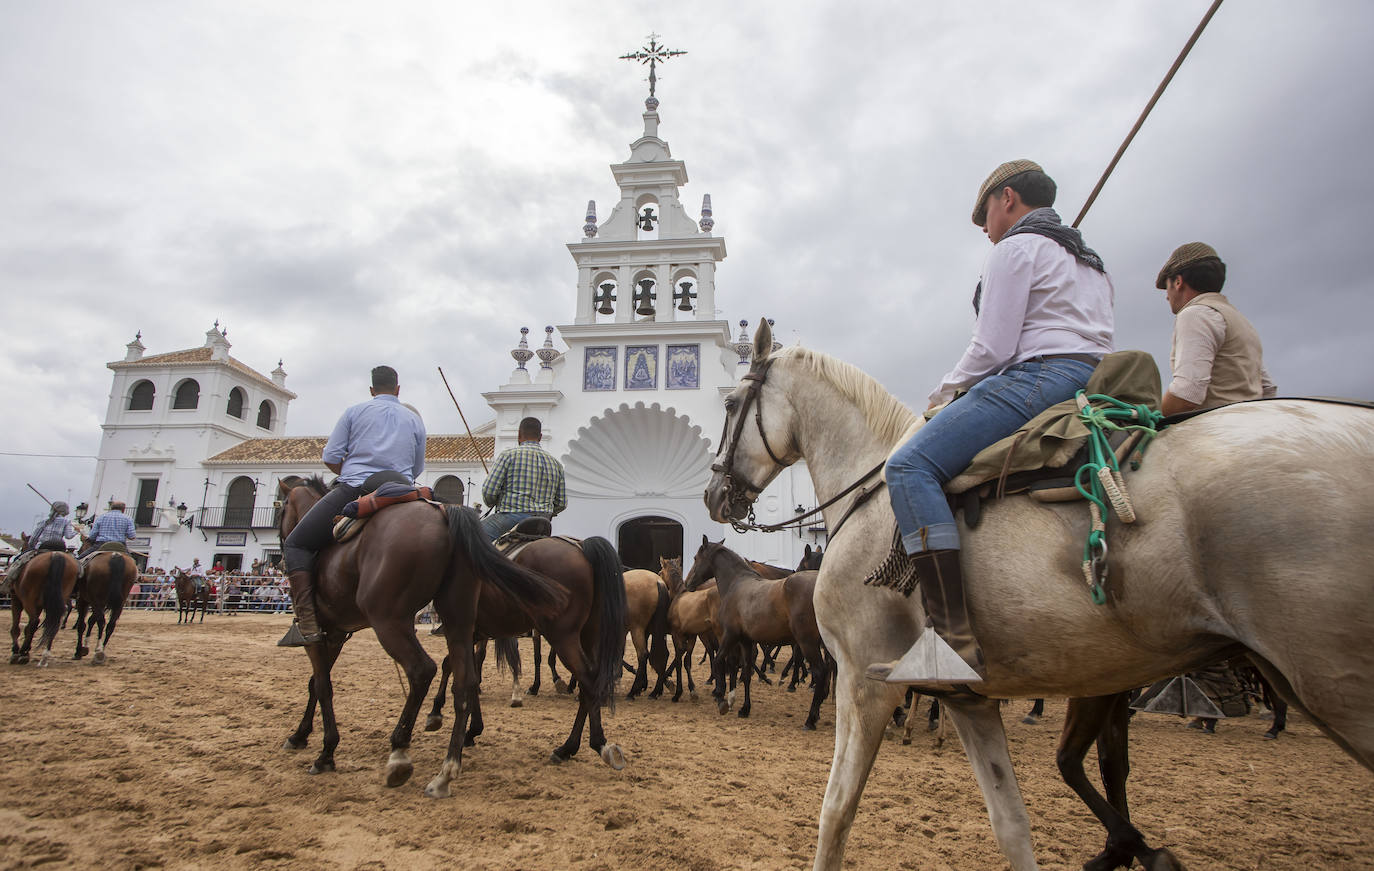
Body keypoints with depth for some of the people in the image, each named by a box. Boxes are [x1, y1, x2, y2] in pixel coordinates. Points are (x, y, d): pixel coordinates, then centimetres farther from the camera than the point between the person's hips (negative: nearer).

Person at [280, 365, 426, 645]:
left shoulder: (355, 411, 11)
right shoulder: (415, 421, 18)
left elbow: (330, 457, 5)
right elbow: (417, 469, 21)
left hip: (352, 491, -3)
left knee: (296, 544, 7)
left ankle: (307, 623, -9)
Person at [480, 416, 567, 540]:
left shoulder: (509, 455, -2)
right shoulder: (555, 463, 13)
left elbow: (489, 491, -7)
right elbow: (561, 503, 13)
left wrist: (492, 504, 16)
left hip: (510, 519, -6)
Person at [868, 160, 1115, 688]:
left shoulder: (1015, 247, 0)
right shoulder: (1089, 260, 30)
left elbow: (993, 347, -10)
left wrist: (946, 391, 7)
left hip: (1041, 377, -11)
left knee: (910, 467, -22)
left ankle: (954, 638, -35)